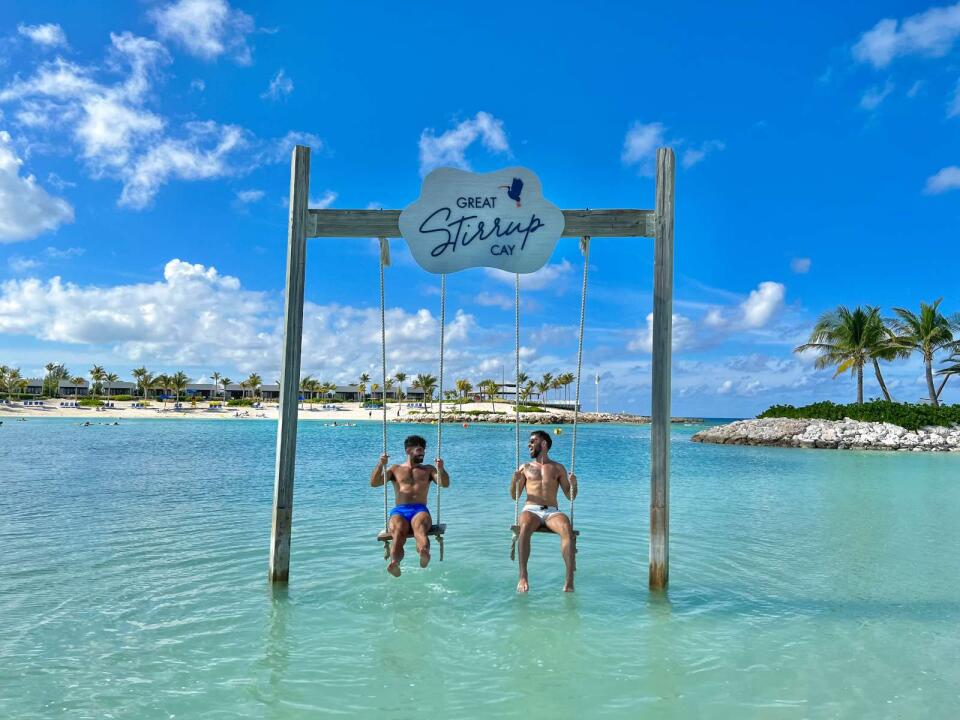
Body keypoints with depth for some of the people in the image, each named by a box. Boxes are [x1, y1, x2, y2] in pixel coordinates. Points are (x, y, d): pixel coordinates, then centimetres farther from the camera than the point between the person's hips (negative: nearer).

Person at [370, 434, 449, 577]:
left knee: (420, 526, -39)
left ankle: (424, 553, -70)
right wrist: (380, 465, -5)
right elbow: (373, 483, 13)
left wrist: (441, 469, -11)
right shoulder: (395, 469, 25)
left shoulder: (428, 469, 26)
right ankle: (394, 563, -65)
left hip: (420, 510, 0)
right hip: (399, 511, 0)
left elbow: (445, 484, 10)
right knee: (398, 530, -37)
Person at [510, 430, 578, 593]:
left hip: (552, 511, 0)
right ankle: (523, 577, -36)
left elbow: (570, 496, 15)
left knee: (567, 529, -34)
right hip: (531, 510, 0)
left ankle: (570, 579, -35)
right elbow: (514, 496, 15)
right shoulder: (525, 467, 19)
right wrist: (514, 481, -6)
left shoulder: (558, 468, 18)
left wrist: (573, 485, -7)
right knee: (524, 528, -37)